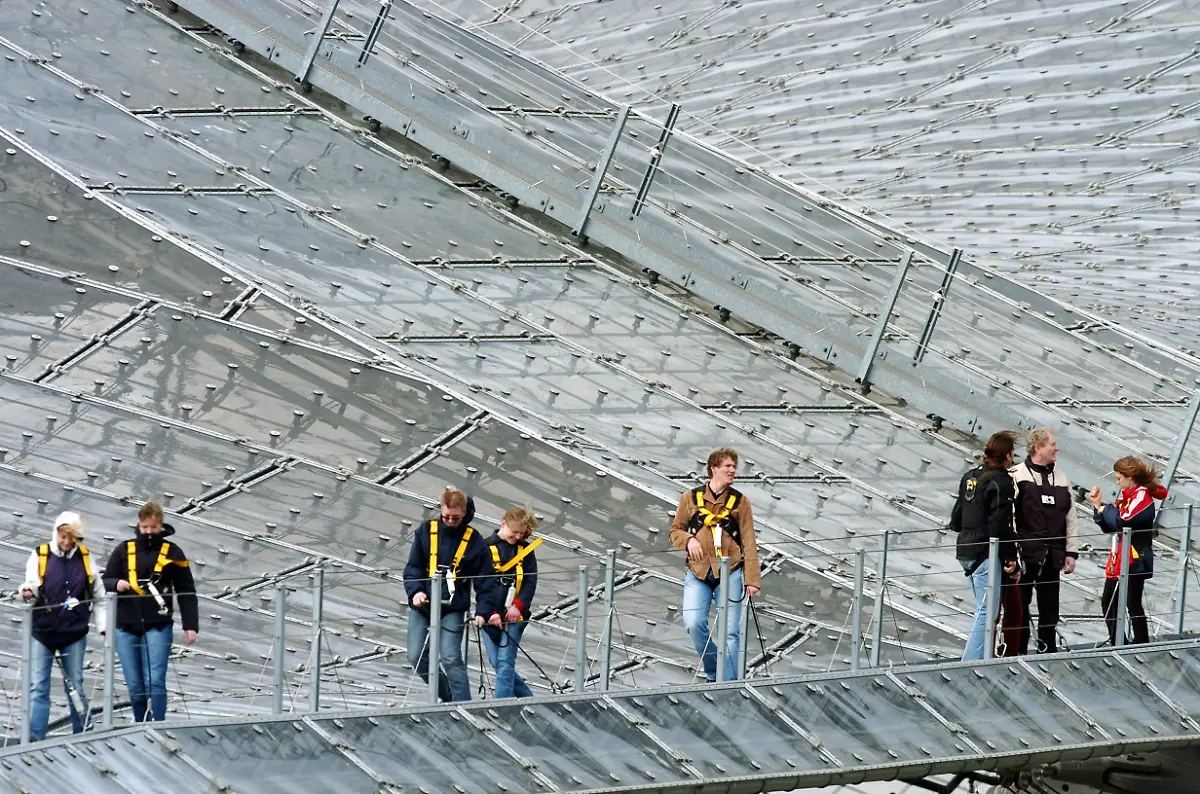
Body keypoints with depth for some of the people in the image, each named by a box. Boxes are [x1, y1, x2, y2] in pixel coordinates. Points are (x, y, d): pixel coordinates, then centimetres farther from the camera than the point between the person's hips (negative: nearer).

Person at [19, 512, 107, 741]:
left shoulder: (85, 558, 5)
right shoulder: (40, 555, -1)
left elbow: (98, 596, 10)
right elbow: (32, 584, -9)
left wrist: (104, 626, 3)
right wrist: (28, 591, -32)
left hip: (74, 633, 1)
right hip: (43, 630, -1)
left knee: (75, 687, 7)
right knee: (38, 686, -6)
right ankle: (35, 738, -9)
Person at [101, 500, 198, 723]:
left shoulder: (172, 552, 6)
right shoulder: (124, 550, 9)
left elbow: (186, 592, 8)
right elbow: (105, 583, 14)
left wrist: (190, 625, 1)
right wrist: (116, 584, -10)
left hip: (158, 626, -2)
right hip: (126, 627, 2)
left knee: (155, 682, -14)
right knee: (135, 686, 4)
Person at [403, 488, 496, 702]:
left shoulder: (474, 541, -2)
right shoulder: (427, 531, 3)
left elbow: (484, 581, 0)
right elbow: (413, 566, 3)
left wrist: (483, 611, -12)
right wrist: (415, 591, -15)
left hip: (453, 610, -3)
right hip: (422, 605, 3)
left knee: (451, 659, -14)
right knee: (417, 657, 0)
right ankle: (447, 696, 21)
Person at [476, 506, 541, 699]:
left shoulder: (525, 550, 7)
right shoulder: (486, 548, 0)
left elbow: (531, 582, 3)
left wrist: (518, 606, -13)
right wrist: (490, 612, -14)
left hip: (514, 615, -1)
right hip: (489, 615, 1)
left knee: (505, 662, -10)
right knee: (496, 663, 3)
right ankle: (527, 698, 19)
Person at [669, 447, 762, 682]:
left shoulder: (740, 501, 6)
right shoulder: (691, 498, 7)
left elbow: (749, 542, 4)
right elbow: (676, 531, 15)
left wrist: (752, 578, -4)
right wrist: (689, 540, -9)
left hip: (729, 572, 0)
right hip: (698, 573, 0)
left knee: (730, 632, -5)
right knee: (694, 623, -14)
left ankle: (728, 683, 0)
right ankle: (714, 672, 7)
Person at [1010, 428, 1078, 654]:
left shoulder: (1061, 478, 13)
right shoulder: (1017, 476, -6)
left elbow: (1070, 518, 15)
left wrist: (1071, 552, 10)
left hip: (1052, 557, 5)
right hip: (1025, 555, -5)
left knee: (1049, 608, 10)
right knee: (1020, 604, -1)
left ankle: (1048, 650, 18)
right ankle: (1017, 652, 5)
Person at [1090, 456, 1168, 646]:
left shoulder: (1142, 496, -13)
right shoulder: (1126, 496, 15)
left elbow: (1122, 522, -24)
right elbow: (1108, 527, 17)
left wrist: (1106, 510, -7)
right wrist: (1098, 506, 6)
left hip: (1134, 561, -10)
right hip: (1118, 559, 10)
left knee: (1133, 604, -7)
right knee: (1108, 602, 13)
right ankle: (1116, 645, 19)